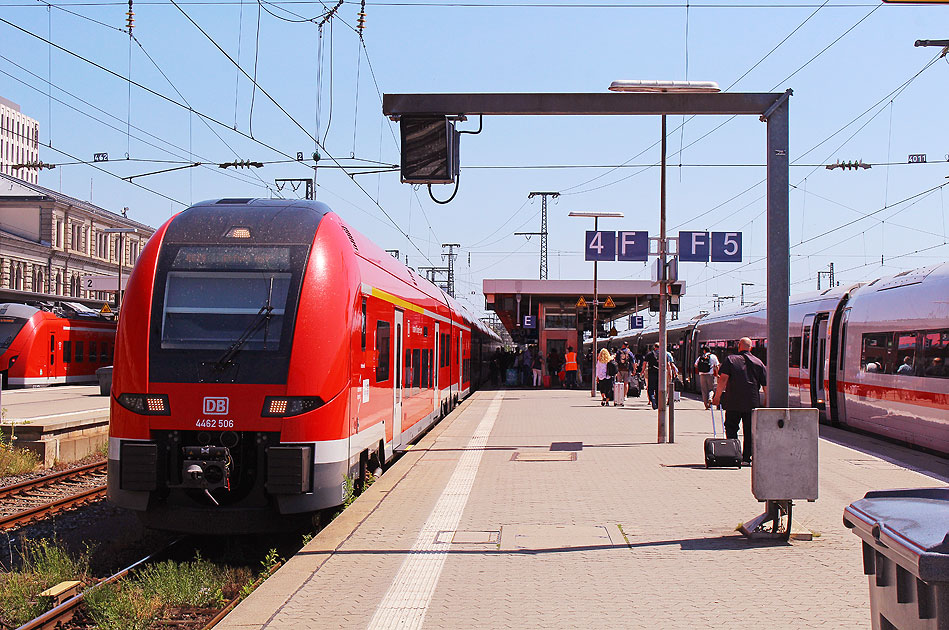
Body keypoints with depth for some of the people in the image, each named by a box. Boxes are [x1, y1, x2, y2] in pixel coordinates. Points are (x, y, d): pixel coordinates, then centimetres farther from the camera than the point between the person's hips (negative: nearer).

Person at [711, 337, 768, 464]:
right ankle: (747, 457, 8)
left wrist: (717, 397, -5)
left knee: (731, 428, 8)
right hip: (752, 403, 2)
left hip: (733, 402, -1)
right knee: (749, 431, 9)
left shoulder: (730, 359, 2)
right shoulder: (758, 362, 8)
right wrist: (766, 400, 18)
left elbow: (723, 379, -8)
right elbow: (766, 385, 6)